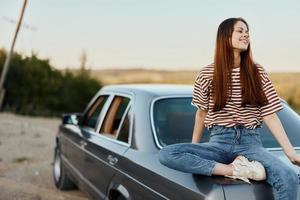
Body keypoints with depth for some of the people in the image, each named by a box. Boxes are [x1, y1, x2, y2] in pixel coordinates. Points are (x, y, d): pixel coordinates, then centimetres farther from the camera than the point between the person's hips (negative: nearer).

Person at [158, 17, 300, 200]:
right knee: (165, 154, -26)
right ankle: (235, 170, -25)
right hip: (219, 142, 2)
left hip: (250, 142, -1)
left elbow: (270, 115, 3)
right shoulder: (207, 74, 3)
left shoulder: (258, 72, 5)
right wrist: (194, 147, 20)